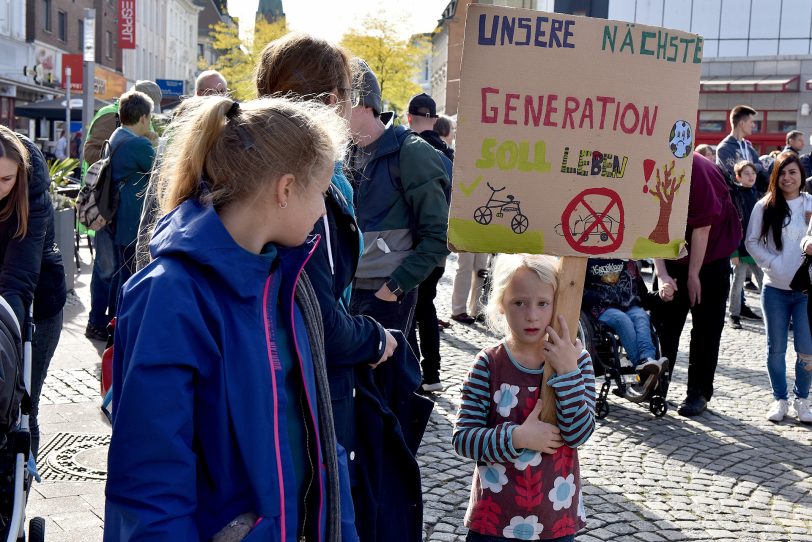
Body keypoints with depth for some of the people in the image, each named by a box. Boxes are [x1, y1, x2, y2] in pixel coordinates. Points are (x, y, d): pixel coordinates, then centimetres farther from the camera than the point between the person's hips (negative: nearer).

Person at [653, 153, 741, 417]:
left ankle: (699, 392, 6)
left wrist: (693, 274, -16)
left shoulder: (693, 169, -29)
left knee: (706, 326, 0)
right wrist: (661, 273, -18)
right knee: (664, 319, 7)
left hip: (710, 255, -5)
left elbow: (703, 226, -22)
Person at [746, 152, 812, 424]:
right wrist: (774, 263, -10)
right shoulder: (765, 207, 0)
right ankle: (779, 399, 20)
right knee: (776, 348, 7)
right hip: (775, 289, 0)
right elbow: (752, 242, 1)